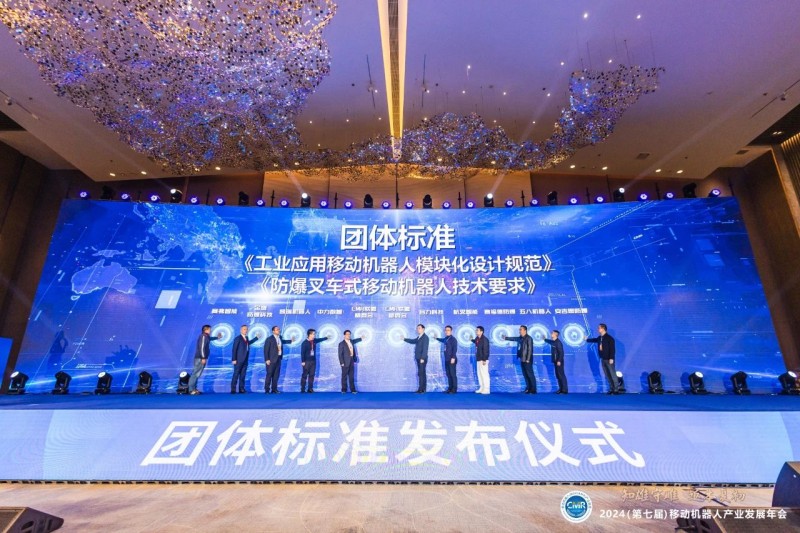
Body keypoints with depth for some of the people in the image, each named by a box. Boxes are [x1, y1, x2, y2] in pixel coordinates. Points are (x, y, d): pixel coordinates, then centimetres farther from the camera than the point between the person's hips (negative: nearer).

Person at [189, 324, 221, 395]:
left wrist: (217, 337, 45)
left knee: (197, 374, 10)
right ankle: (191, 390, -8)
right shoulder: (203, 336, -12)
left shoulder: (206, 337, 16)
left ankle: (194, 389, 14)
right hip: (200, 358, -10)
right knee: (196, 374, -9)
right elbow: (202, 347, -20)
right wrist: (203, 358, -22)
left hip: (201, 358, 10)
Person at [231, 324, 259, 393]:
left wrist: (256, 337, 39)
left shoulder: (246, 338, 14)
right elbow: (234, 349, -11)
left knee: (243, 375, 8)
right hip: (239, 360, -7)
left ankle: (241, 389, 12)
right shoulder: (237, 338, -8)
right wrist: (234, 359, -16)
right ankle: (233, 389, 2)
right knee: (236, 374, -4)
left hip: (245, 360, 7)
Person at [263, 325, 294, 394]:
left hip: (278, 359, 7)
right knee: (269, 374, -3)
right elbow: (266, 350, -11)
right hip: (271, 359, -6)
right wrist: (267, 359, -16)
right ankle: (267, 389, 7)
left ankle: (274, 389, 15)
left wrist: (291, 340, 32)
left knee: (276, 375, 8)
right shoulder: (269, 339, -10)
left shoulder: (280, 337, 10)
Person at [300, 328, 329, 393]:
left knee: (311, 375, 7)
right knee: (305, 375, 0)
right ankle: (302, 389, 7)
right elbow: (302, 352, -13)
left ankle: (310, 389, 13)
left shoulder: (314, 341, 5)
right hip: (307, 361, -6)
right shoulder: (305, 343, -13)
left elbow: (321, 339, 25)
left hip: (313, 361, 6)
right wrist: (303, 361, -14)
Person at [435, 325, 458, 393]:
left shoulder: (453, 339, -11)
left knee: (453, 374, -5)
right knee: (448, 374, 12)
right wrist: (437, 338, 44)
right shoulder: (446, 339, 13)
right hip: (447, 360, 8)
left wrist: (453, 358, -23)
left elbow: (455, 349, -18)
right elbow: (443, 340, 38)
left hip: (452, 360, -8)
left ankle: (454, 389, 2)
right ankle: (450, 388, 20)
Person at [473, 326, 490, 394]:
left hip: (483, 360, -9)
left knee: (484, 374, -3)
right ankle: (481, 388, 24)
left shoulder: (484, 339, -15)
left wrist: (484, 360, -20)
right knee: (480, 374, 14)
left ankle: (486, 389, 5)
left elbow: (486, 350, -18)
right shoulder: (477, 338, 9)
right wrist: (472, 340, 14)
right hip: (478, 359, 9)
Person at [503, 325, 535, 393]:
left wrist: (528, 359, -17)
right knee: (525, 374, 10)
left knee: (530, 374, -3)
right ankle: (528, 388, 18)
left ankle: (533, 390, 2)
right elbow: (514, 338, 27)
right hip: (522, 359, 8)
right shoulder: (520, 338, 9)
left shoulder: (528, 338, -12)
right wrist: (505, 338, 34)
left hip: (527, 360, -8)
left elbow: (530, 349, -15)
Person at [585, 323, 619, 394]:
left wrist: (611, 358, -20)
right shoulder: (599, 338, 8)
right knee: (607, 375, 9)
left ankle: (616, 389, 0)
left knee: (612, 374, -6)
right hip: (603, 359, 7)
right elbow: (594, 340, 31)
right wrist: (587, 339, 42)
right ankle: (611, 389, 16)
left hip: (609, 359, -7)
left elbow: (612, 349, -16)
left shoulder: (609, 338, -13)